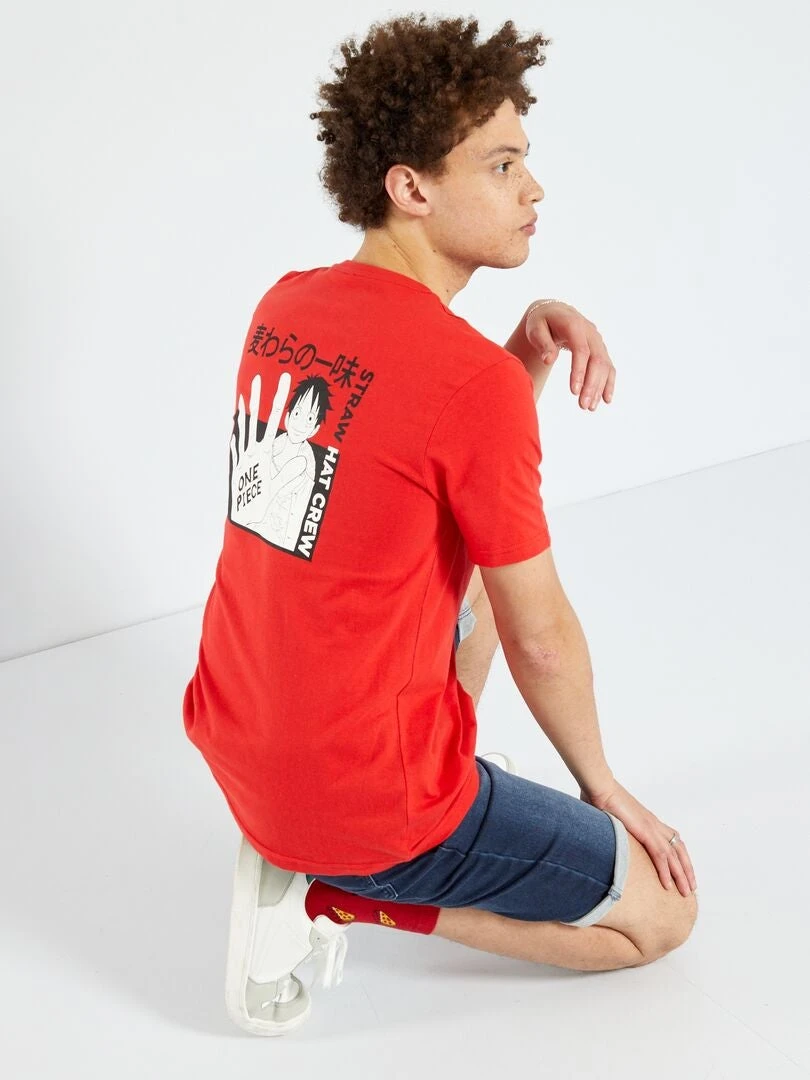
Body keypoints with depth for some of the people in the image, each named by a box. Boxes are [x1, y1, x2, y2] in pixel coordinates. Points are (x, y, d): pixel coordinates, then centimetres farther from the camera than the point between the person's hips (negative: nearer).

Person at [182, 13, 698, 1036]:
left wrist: (527, 348, -4)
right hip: (359, 795, -8)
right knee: (663, 914, 10)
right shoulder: (472, 378, -23)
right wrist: (603, 788, 5)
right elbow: (540, 637, -13)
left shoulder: (284, 305, 0)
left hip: (234, 741, 8)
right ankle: (330, 892, 1)